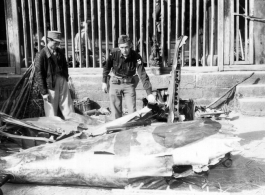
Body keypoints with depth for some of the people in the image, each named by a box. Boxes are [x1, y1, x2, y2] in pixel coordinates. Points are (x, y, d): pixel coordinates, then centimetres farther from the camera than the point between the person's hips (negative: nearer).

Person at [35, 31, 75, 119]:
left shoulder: (59, 52, 8)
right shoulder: (42, 55, -10)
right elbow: (39, 75, -10)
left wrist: (65, 79, 11)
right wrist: (44, 92, -12)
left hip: (62, 82, 5)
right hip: (51, 85, -5)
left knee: (68, 107, 6)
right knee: (52, 112, 4)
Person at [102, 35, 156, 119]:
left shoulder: (136, 57, -22)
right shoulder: (114, 53, -18)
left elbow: (143, 75, -26)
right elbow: (107, 67, 0)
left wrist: (149, 93, -32)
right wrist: (104, 82, 4)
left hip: (129, 84, -1)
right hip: (115, 83, 1)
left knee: (132, 110, -2)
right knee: (116, 111, 6)